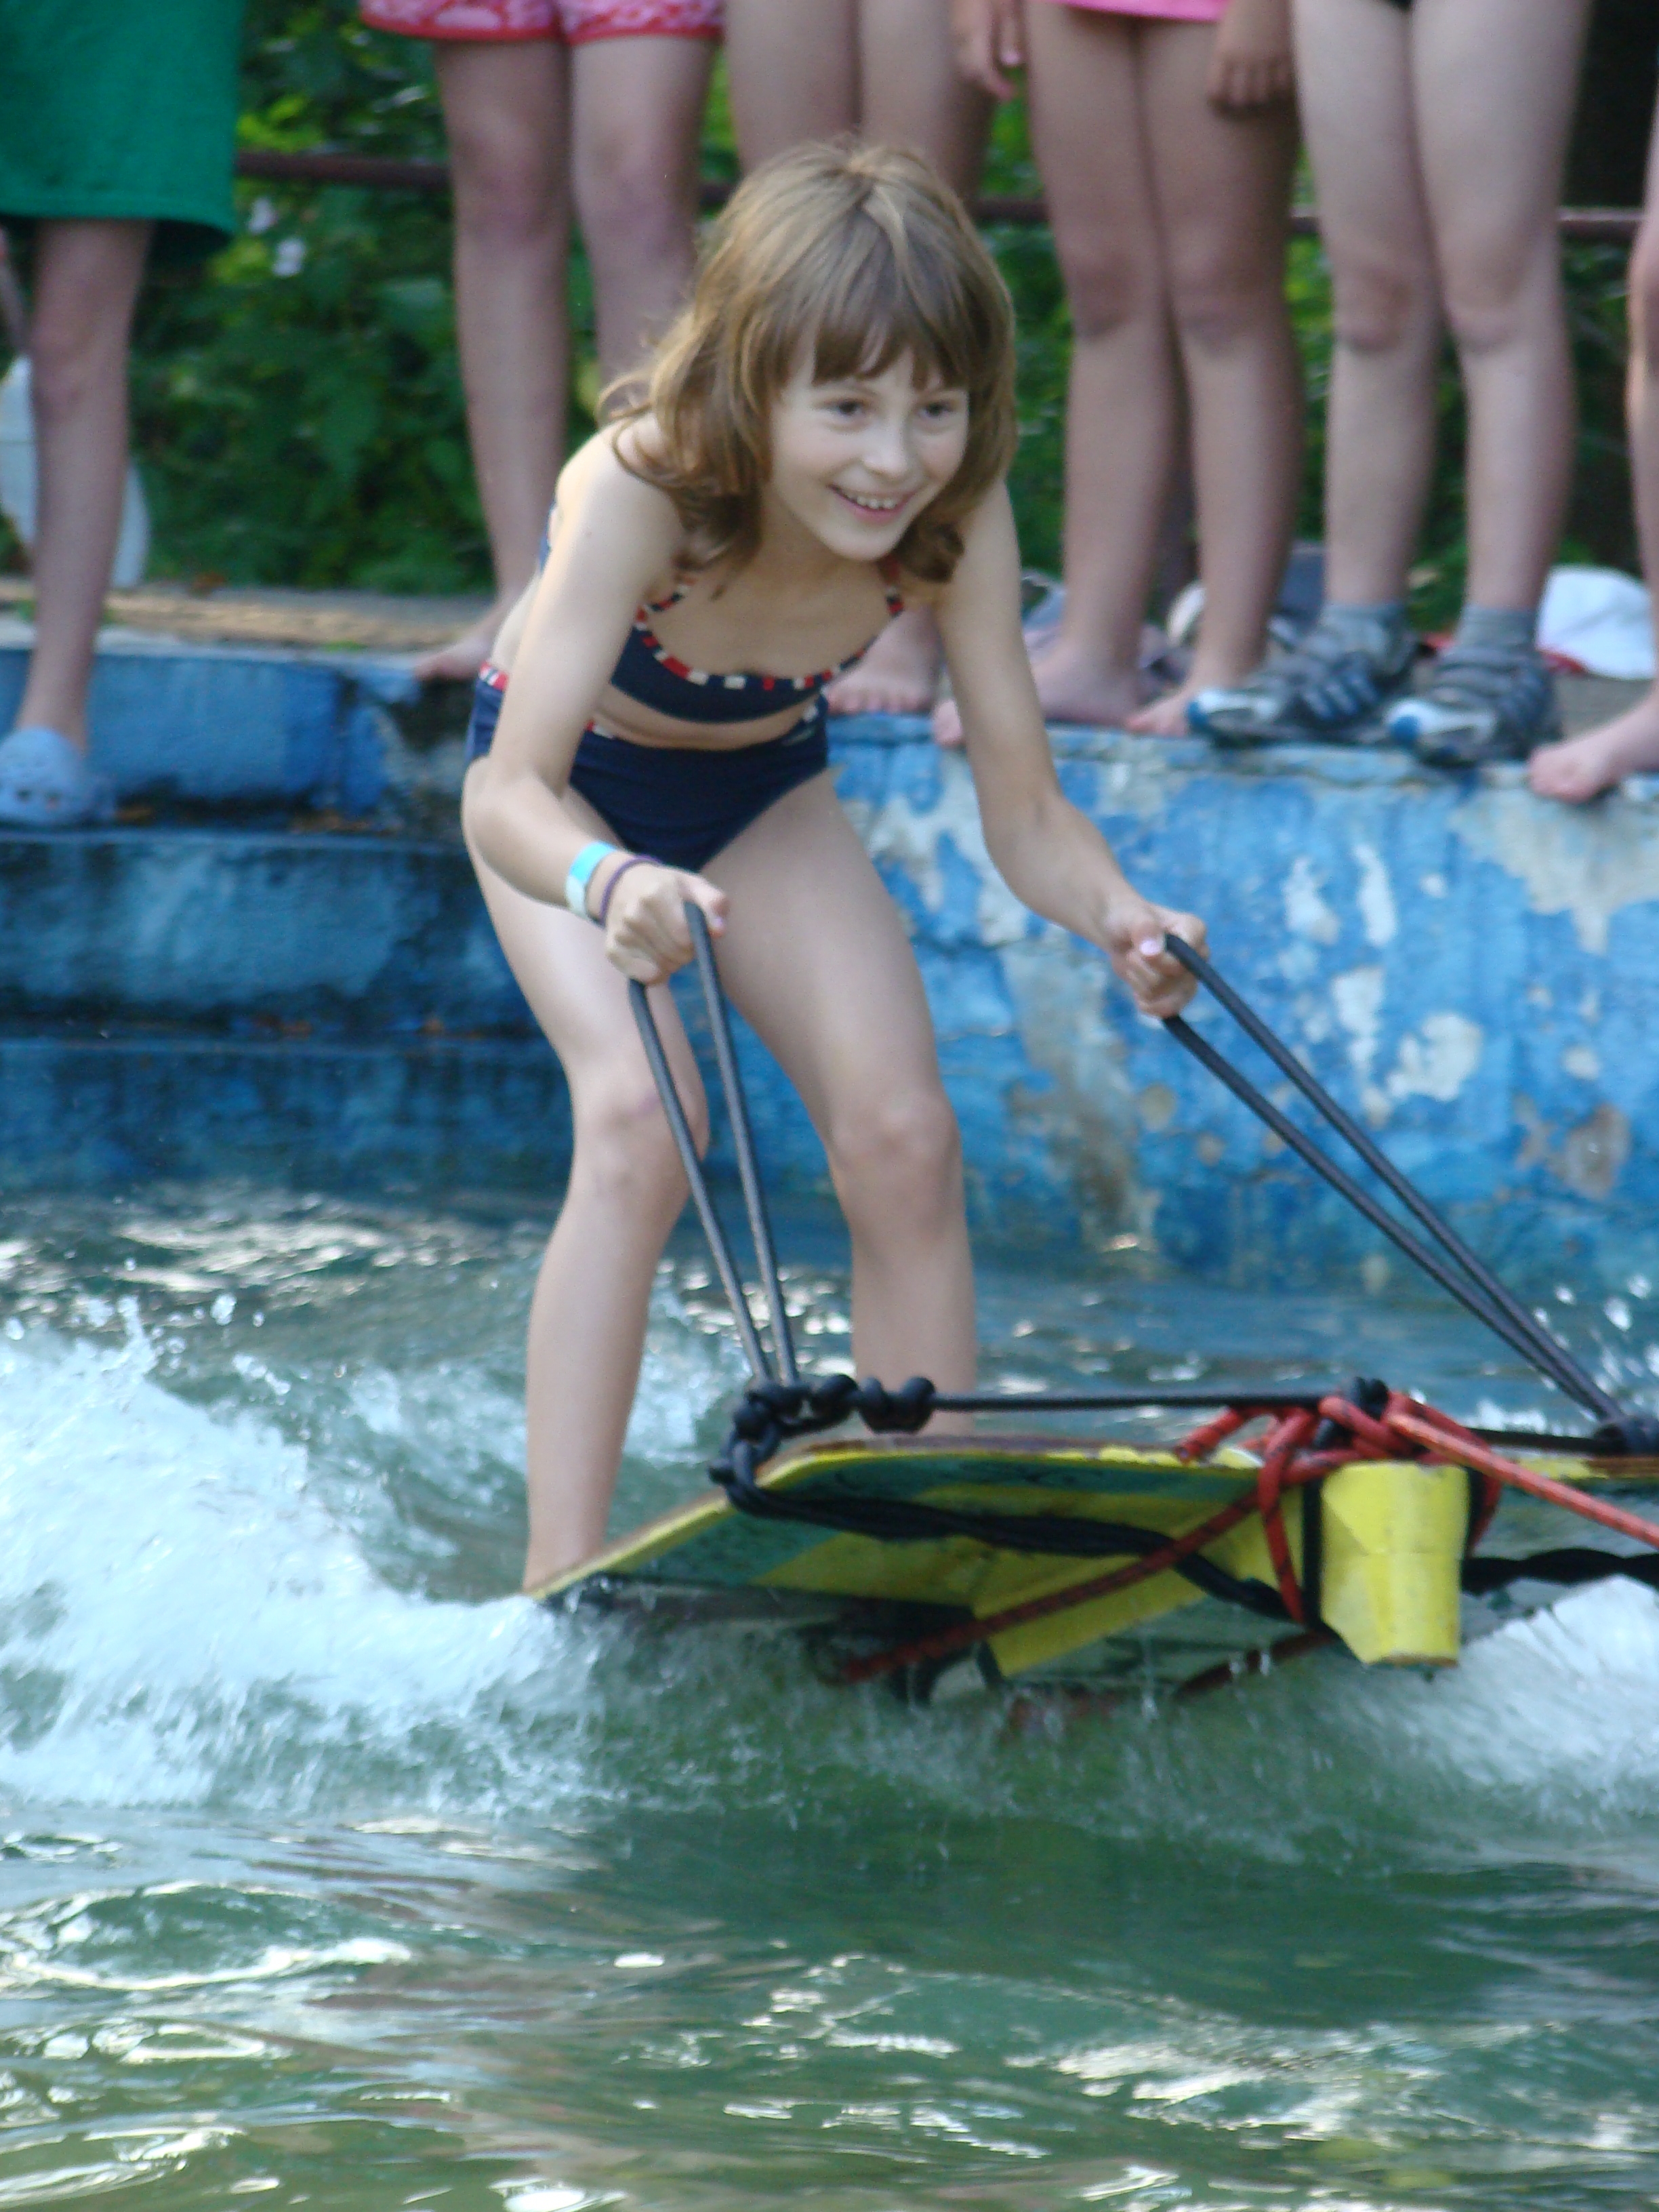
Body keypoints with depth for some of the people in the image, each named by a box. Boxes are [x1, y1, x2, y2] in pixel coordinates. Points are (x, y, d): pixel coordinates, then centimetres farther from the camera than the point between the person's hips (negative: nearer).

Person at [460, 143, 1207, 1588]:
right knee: (640, 1124, -24)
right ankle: (561, 1590, -23)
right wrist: (607, 882, -68)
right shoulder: (643, 494, -39)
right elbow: (511, 794, -46)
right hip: (575, 798, -4)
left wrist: (1118, 919, -46)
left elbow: (1021, 812, -25)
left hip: (767, 791, 4)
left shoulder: (955, 520, -28)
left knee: (902, 1138, -10)